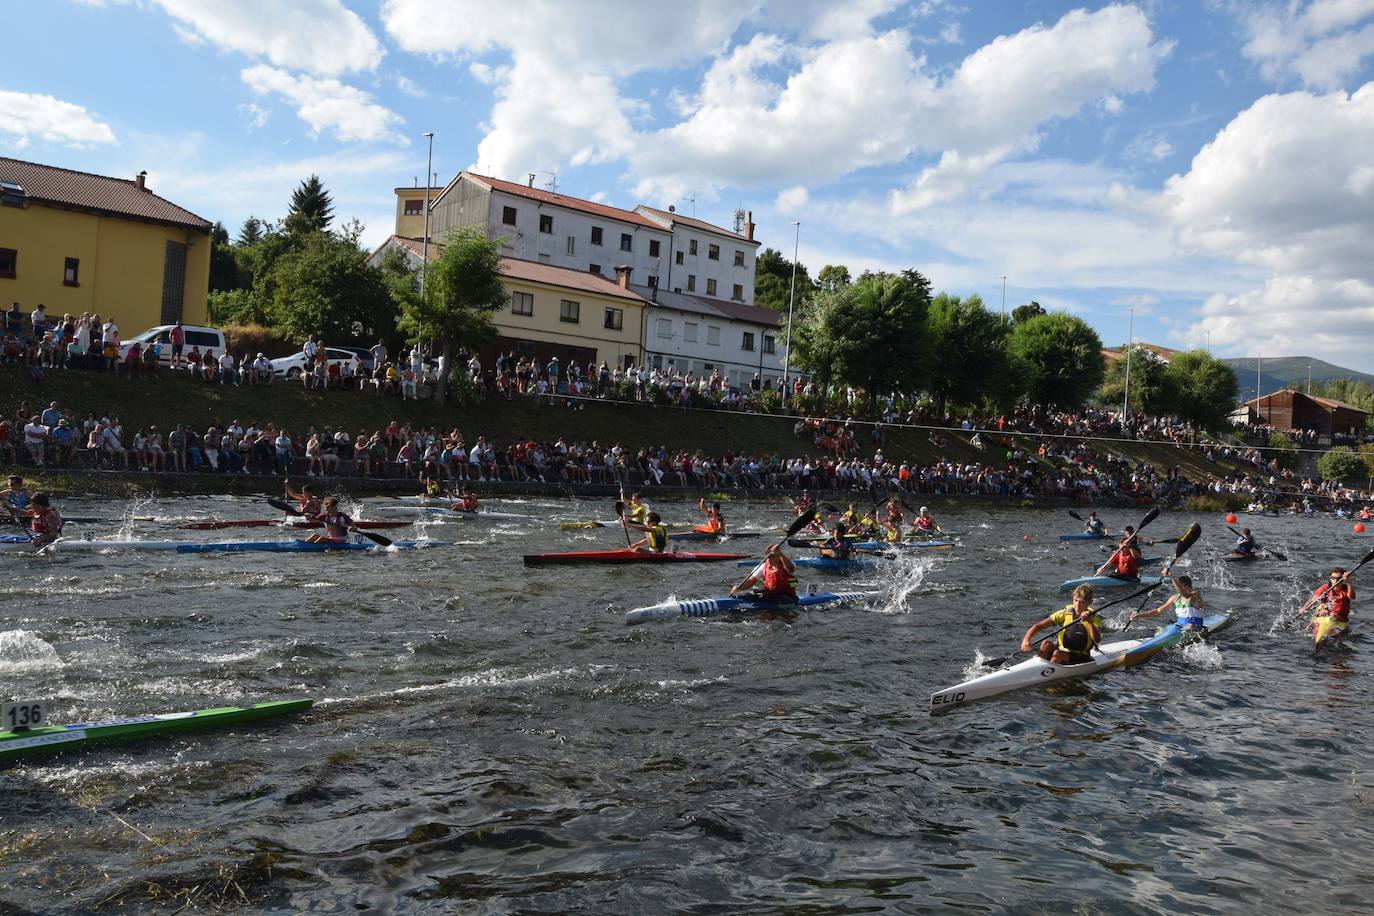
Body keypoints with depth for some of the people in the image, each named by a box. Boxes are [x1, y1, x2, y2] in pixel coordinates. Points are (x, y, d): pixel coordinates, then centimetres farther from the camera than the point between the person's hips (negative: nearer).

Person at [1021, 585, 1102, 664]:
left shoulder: (1094, 618, -5)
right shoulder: (1065, 613, -3)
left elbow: (1097, 640, -24)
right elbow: (1038, 626, -10)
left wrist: (1089, 621, -36)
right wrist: (1026, 640, -26)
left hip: (1081, 658, -2)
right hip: (1062, 650, 3)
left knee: (1057, 654, -31)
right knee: (1046, 644, -27)